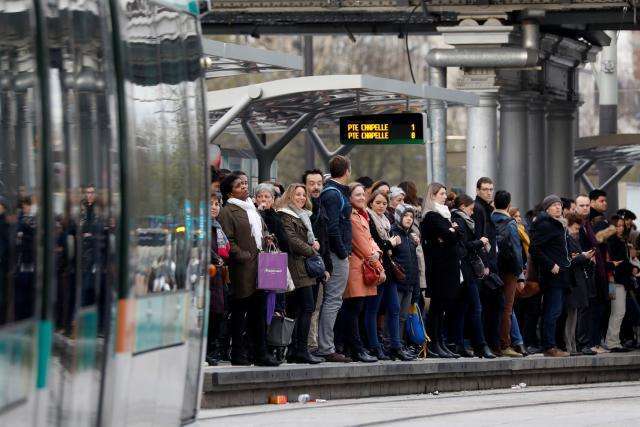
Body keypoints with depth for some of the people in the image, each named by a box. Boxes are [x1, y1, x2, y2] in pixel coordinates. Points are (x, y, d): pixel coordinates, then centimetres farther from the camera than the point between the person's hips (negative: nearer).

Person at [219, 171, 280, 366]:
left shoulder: (252, 209, 20)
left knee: (259, 312, 9)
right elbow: (228, 241, -12)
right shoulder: (228, 211, -5)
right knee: (240, 313, -2)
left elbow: (264, 231, 28)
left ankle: (261, 352, 13)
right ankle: (238, 354, 3)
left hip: (260, 269, 8)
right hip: (242, 270, -8)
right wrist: (244, 256, -18)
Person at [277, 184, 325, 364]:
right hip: (297, 266, -10)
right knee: (307, 307, -13)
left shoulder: (304, 216, 23)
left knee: (301, 310, 8)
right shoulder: (286, 216, -6)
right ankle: (302, 350, -14)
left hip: (307, 266, 10)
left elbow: (309, 237, 31)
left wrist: (315, 243, 8)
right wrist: (311, 250, -9)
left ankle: (294, 350, 9)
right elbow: (292, 240, -15)